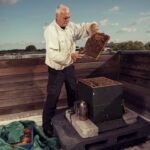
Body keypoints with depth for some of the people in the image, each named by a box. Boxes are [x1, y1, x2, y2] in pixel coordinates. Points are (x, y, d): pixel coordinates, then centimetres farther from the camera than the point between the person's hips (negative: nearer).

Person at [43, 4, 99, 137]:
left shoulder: (70, 26, -2)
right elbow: (53, 54, -30)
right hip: (56, 70, -7)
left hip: (69, 67, 7)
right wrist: (70, 55, -35)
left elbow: (82, 28, 13)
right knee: (53, 97, 1)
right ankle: (46, 124, 21)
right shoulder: (50, 30, -22)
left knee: (74, 93, 18)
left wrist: (92, 26, -9)